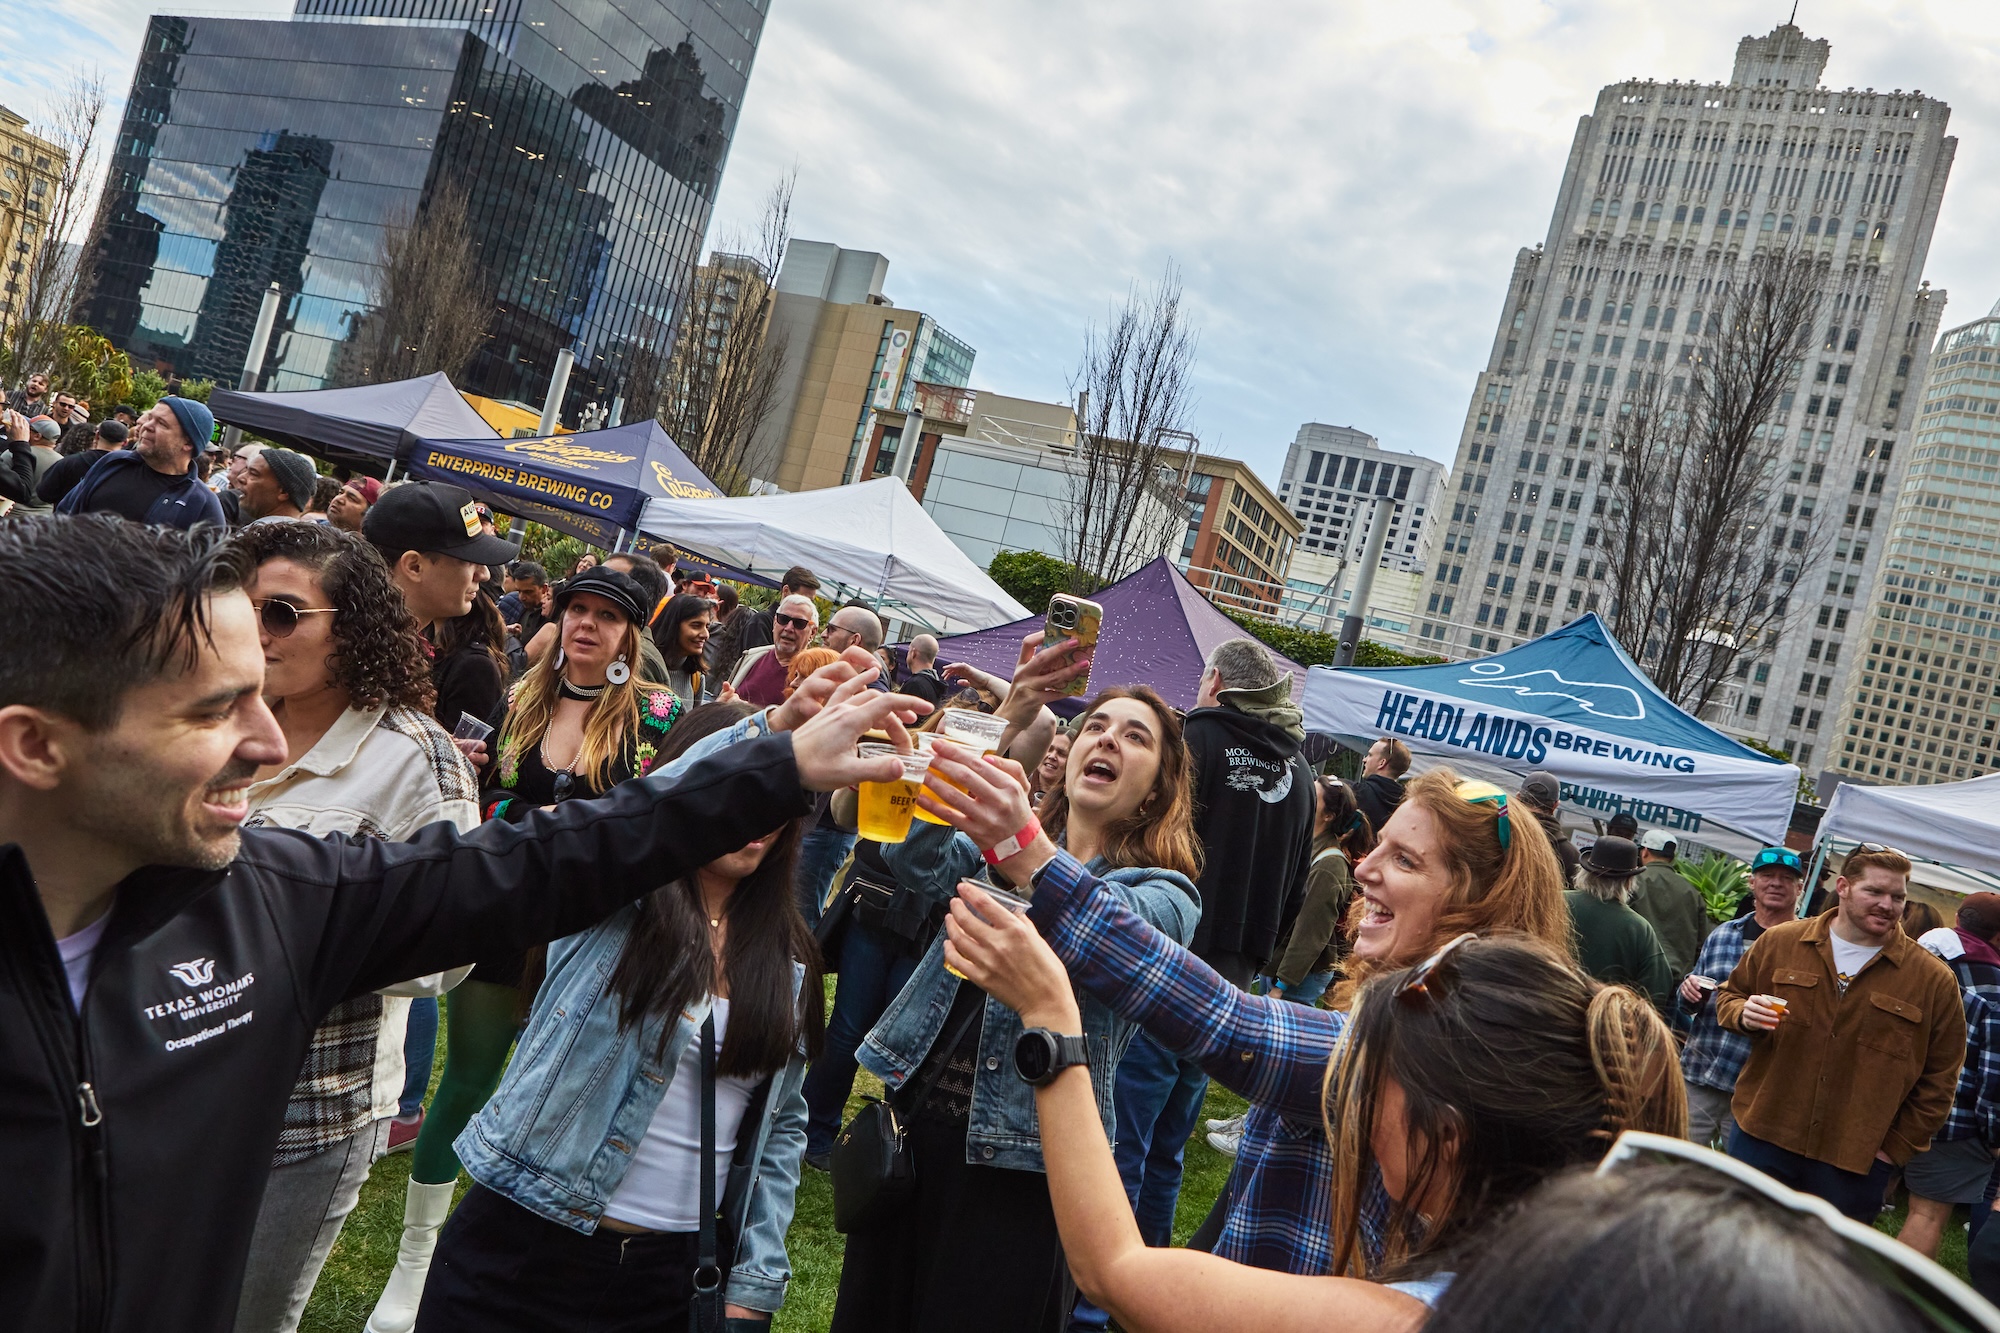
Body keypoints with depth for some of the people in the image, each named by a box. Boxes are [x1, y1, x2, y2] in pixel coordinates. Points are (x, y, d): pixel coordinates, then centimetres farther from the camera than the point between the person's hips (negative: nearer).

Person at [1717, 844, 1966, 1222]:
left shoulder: (1935, 981, -2)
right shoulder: (1779, 942, 1)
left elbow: (1939, 1078, 3)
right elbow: (1730, 995, 15)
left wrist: (1897, 1145, 0)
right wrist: (1744, 1015, -9)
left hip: (1857, 1163, -1)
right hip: (1762, 1138, 1)